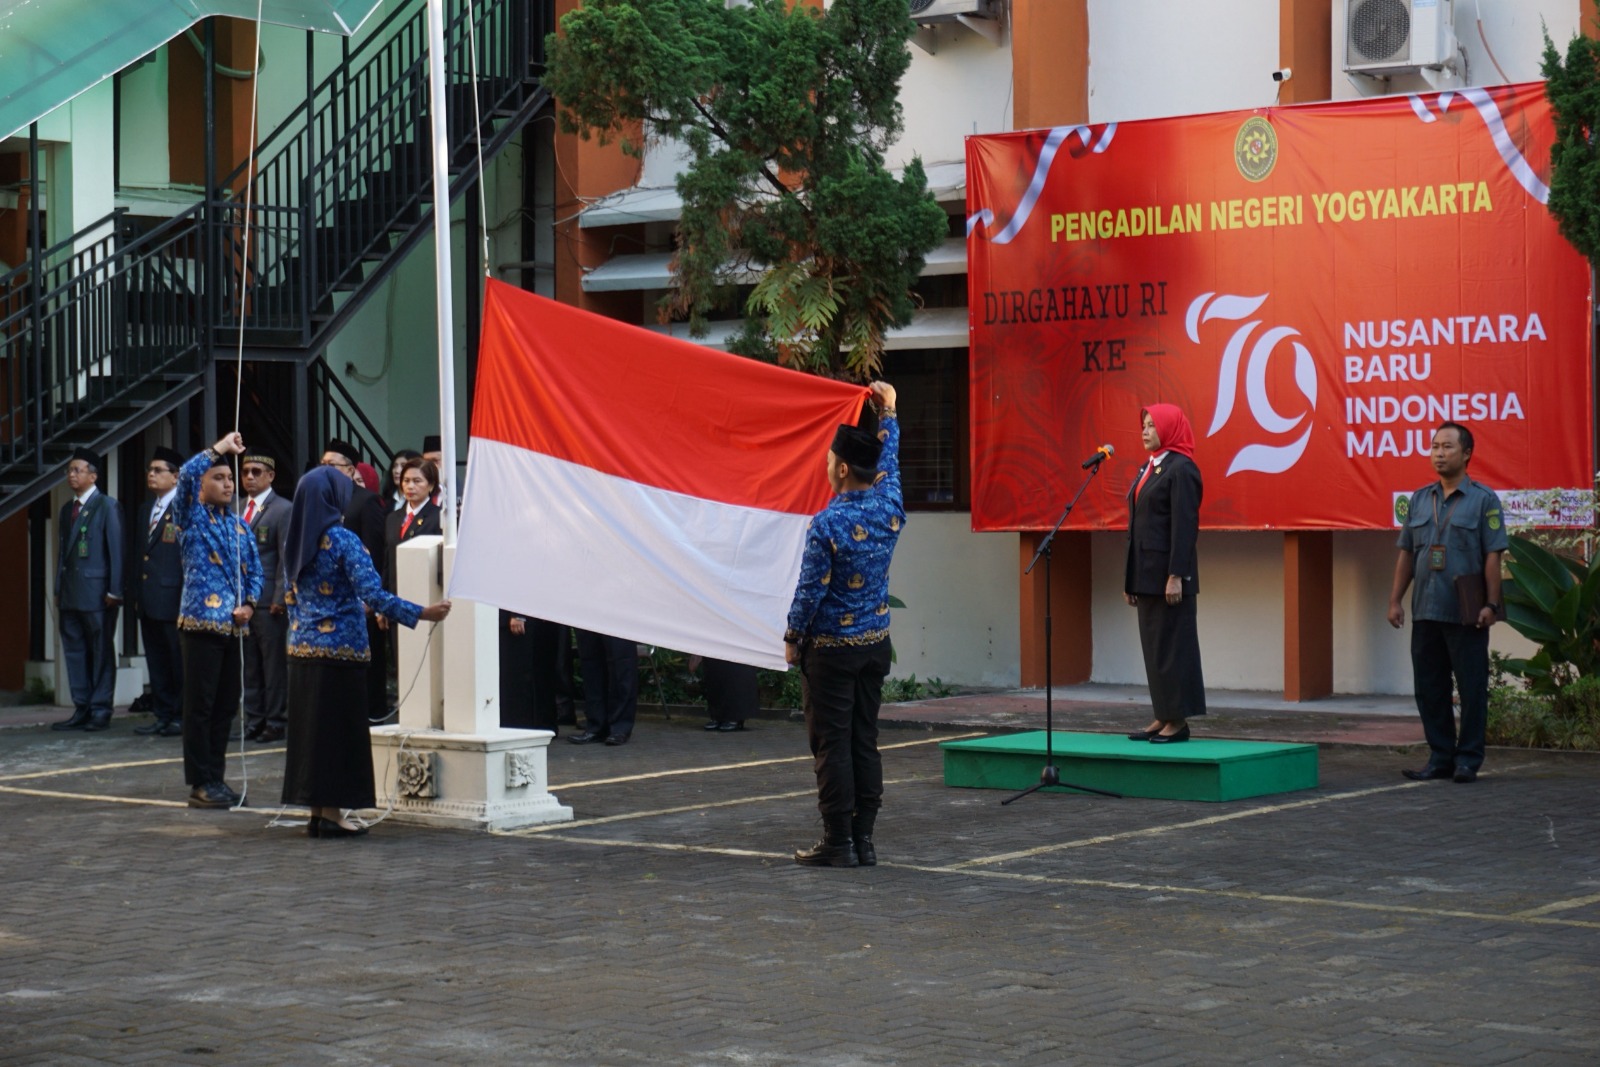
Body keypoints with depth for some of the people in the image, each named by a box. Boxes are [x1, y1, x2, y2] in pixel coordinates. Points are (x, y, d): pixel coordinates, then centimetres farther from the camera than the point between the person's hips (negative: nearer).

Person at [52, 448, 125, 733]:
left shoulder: (107, 506, -3)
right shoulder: (67, 509, 17)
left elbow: (116, 549, -7)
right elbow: (62, 551, 17)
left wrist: (114, 591, -13)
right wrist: (59, 589, 10)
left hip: (96, 592, -7)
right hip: (71, 593, 7)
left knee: (101, 652, -1)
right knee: (74, 650, 7)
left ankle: (100, 710, 2)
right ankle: (82, 710, 11)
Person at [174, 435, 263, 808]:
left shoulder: (238, 524, 16)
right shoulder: (192, 516, 1)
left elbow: (254, 568, 17)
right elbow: (186, 474, -17)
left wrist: (249, 603, 0)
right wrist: (221, 448, -9)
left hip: (234, 624, 6)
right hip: (202, 620, -6)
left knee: (226, 706, 9)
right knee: (200, 705, -3)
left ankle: (215, 778, 16)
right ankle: (201, 784, 1)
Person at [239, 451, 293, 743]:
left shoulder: (283, 510, -3)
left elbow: (287, 558, -7)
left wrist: (279, 599, -12)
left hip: (268, 601, -6)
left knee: (274, 663, -3)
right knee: (249, 663, 8)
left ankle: (276, 721, 2)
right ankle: (253, 719, 13)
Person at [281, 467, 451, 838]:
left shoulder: (294, 543, 8)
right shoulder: (343, 541, -13)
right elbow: (373, 594, -21)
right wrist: (421, 614, -20)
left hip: (302, 647, 7)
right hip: (340, 647, -7)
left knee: (309, 726, 10)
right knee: (338, 729, -1)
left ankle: (316, 810, 14)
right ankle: (332, 813, 1)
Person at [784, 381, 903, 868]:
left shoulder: (827, 524, -19)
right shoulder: (890, 508, -2)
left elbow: (810, 590, -15)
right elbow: (890, 461, 19)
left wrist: (792, 637, 0)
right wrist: (888, 412, 32)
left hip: (831, 649, -6)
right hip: (876, 643, 6)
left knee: (832, 745, -1)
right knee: (865, 742, 9)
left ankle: (838, 842, 0)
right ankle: (864, 839, 11)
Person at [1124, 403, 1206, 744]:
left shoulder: (1181, 469, -11)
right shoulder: (1148, 469, 15)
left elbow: (1184, 525, -17)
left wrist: (1176, 576, -22)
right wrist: (1130, 577, 16)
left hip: (1169, 571, -9)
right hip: (1147, 573, 9)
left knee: (1172, 644, -4)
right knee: (1153, 645, 10)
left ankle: (1179, 721, 0)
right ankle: (1163, 717, 14)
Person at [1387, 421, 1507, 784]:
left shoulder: (1483, 500, -2)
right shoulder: (1420, 499, 13)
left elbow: (1493, 556, -6)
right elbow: (1406, 553, 15)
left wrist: (1491, 605, -13)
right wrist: (1395, 601, 9)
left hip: (1466, 615, -5)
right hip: (1425, 613, 5)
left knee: (1471, 688, 0)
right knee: (1428, 687, 8)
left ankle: (1468, 760, 8)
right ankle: (1441, 757, 17)